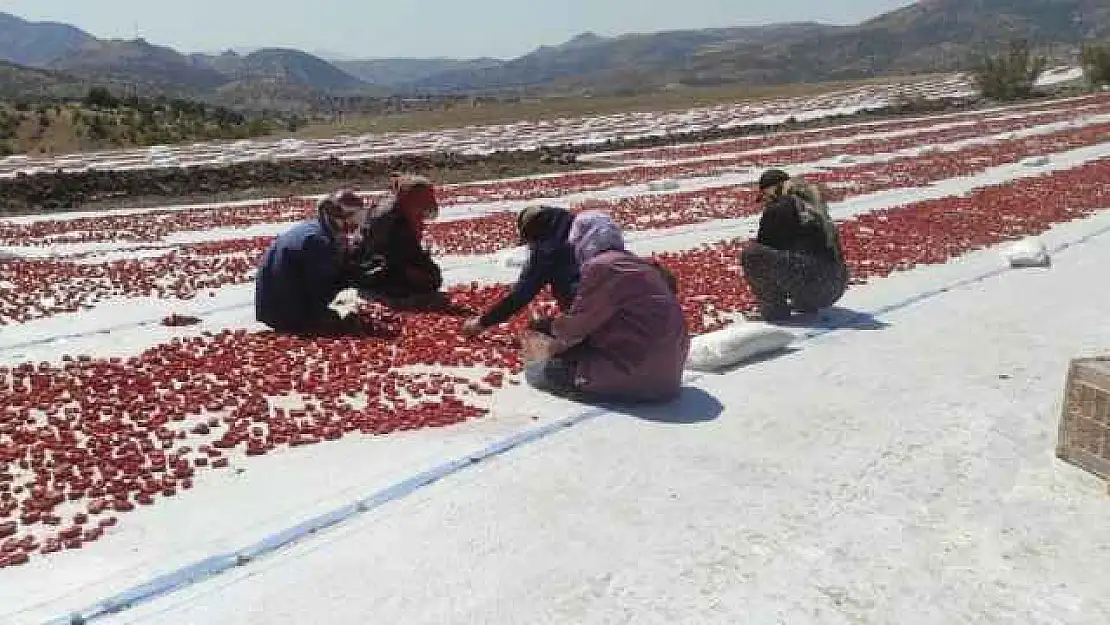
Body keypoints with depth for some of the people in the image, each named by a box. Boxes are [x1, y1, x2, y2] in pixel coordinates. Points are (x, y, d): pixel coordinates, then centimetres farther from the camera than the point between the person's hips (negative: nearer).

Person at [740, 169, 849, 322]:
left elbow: (762, 245, 8)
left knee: (750, 253, -6)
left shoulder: (775, 210, -2)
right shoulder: (814, 204, 21)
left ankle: (774, 308, -1)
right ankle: (807, 303, 19)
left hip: (812, 284, -8)